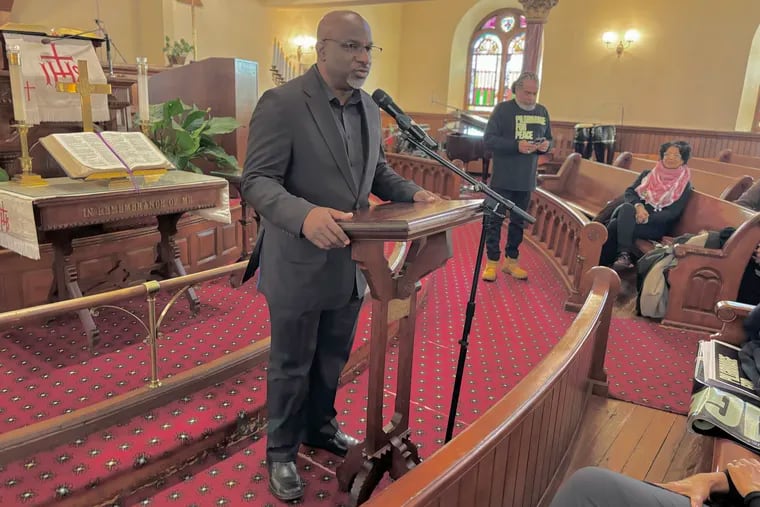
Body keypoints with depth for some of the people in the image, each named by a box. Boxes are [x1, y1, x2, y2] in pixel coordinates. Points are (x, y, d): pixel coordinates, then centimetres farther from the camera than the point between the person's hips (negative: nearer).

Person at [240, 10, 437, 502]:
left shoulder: (370, 108, 5)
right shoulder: (282, 103, -17)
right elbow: (257, 181, -21)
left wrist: (413, 193, -3)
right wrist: (305, 214, -39)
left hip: (350, 262, 7)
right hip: (300, 266, -6)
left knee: (333, 360, 23)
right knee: (291, 367, 13)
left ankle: (321, 428, 48)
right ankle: (281, 453, 36)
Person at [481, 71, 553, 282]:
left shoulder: (542, 112, 9)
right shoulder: (503, 109, -6)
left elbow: (549, 138, 18)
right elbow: (488, 139, -12)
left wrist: (546, 145, -7)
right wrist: (516, 146, -23)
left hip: (526, 179, 5)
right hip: (503, 178, -5)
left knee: (518, 221, 12)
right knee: (495, 219, 0)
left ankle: (511, 261, 24)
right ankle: (492, 262, 10)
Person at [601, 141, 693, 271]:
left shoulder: (684, 185, 3)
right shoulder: (648, 174, 15)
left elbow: (672, 214, -7)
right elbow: (629, 192, 4)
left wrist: (647, 218, -20)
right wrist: (638, 206, -18)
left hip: (657, 225, -4)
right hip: (636, 214, 4)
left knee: (615, 226, -31)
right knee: (627, 207, -33)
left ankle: (603, 264, -29)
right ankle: (624, 255, -39)